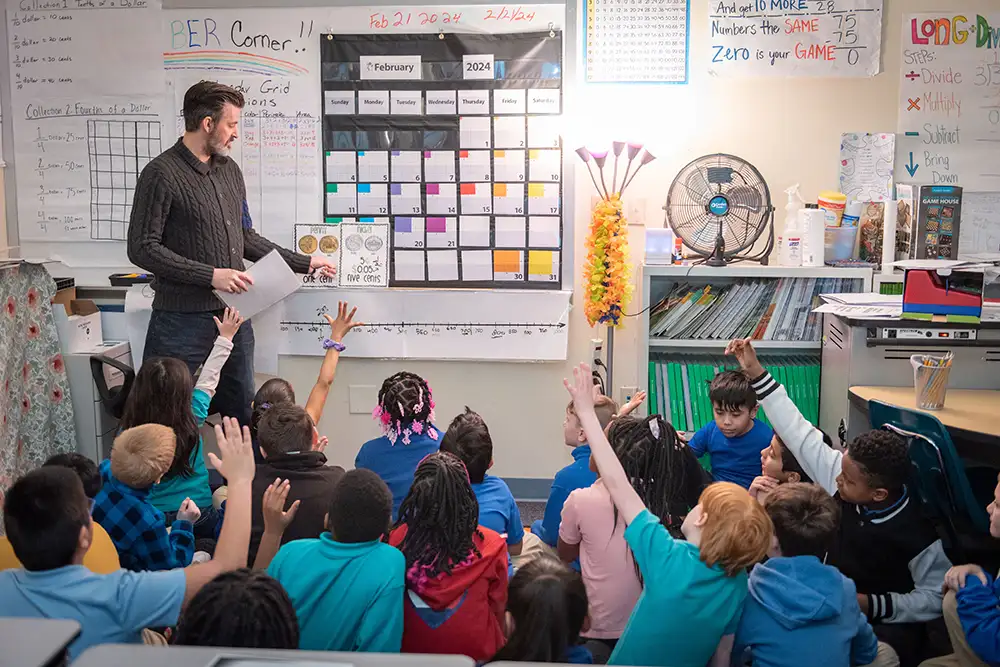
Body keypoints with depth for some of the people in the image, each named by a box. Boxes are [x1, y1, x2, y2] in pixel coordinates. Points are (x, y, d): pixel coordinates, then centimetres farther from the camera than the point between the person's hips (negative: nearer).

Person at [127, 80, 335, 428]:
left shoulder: (229, 170, 14)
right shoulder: (161, 174, -9)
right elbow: (142, 248, -13)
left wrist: (303, 263, 18)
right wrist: (210, 275, -19)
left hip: (233, 317, 7)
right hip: (183, 320, -7)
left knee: (244, 419, 12)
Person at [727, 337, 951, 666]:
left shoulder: (916, 535, -23)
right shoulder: (845, 474, -12)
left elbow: (936, 599, -11)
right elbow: (800, 433, -8)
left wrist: (871, 605, -23)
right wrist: (756, 372, -9)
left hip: (884, 623, -4)